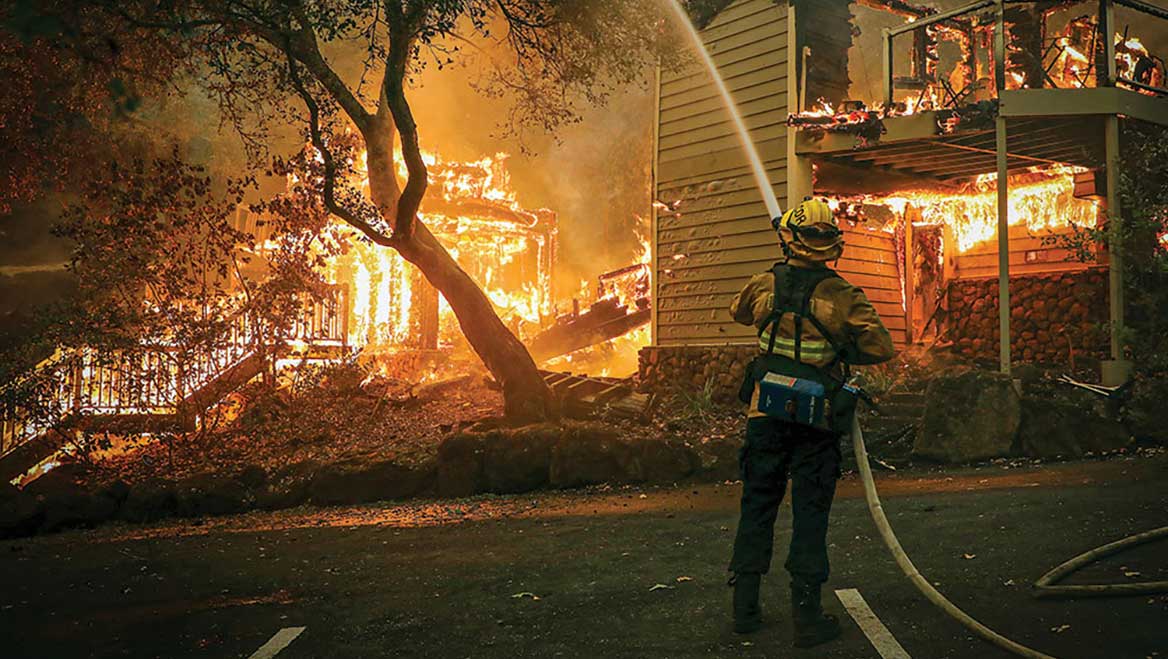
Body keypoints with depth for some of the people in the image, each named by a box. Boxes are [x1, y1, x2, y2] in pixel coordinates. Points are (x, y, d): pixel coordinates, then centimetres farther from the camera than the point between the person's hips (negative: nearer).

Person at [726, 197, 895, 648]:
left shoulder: (764, 286, -2)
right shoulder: (841, 296, -11)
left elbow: (738, 311, 19)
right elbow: (881, 348, -10)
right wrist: (842, 351, 7)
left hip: (765, 415, 3)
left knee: (757, 506, 13)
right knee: (810, 514, 5)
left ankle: (745, 606, 19)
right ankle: (806, 615, 9)